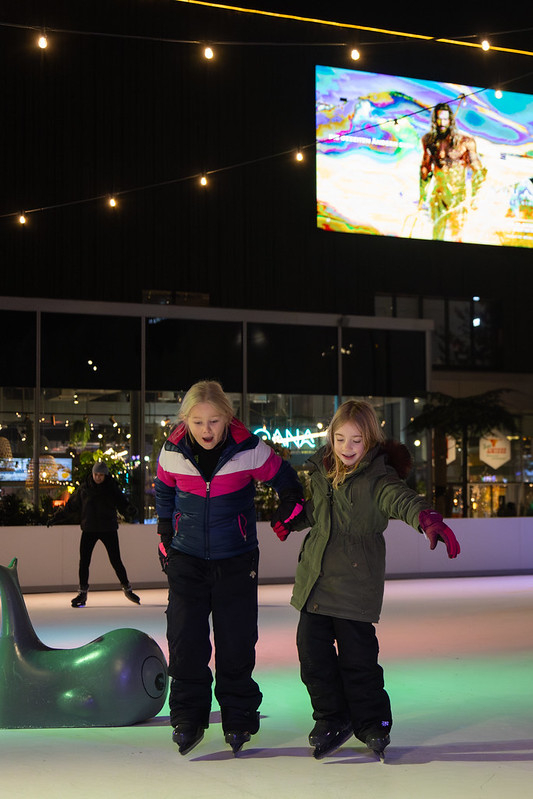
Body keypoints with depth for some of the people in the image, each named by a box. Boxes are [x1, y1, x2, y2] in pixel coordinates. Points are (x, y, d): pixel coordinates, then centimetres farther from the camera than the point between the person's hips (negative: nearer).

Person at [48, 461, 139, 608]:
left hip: (108, 529, -1)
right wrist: (56, 518, 7)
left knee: (116, 561, -2)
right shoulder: (84, 488, 2)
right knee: (84, 561, -4)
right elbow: (71, 506, 10)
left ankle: (127, 589, 17)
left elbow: (122, 504, -4)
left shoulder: (112, 488, -1)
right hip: (89, 530, 1)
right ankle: (82, 594, 8)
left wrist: (129, 511, -26)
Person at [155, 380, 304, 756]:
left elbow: (285, 480, 2)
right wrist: (164, 536, 14)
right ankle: (188, 717, 11)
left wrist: (289, 514, -6)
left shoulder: (250, 450, -15)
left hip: (237, 559, -1)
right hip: (187, 557, 2)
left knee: (236, 641, 0)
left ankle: (239, 718, 17)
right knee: (185, 640, -3)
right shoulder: (172, 452, -8)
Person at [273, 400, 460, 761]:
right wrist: (292, 521, 24)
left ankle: (372, 722, 21)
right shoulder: (323, 471, 8)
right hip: (316, 578, 6)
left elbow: (401, 498, -32)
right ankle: (331, 718, 21)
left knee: (357, 654, 0)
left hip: (356, 581, -5)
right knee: (312, 649, 4)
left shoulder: (378, 477, -11)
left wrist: (428, 518, -50)